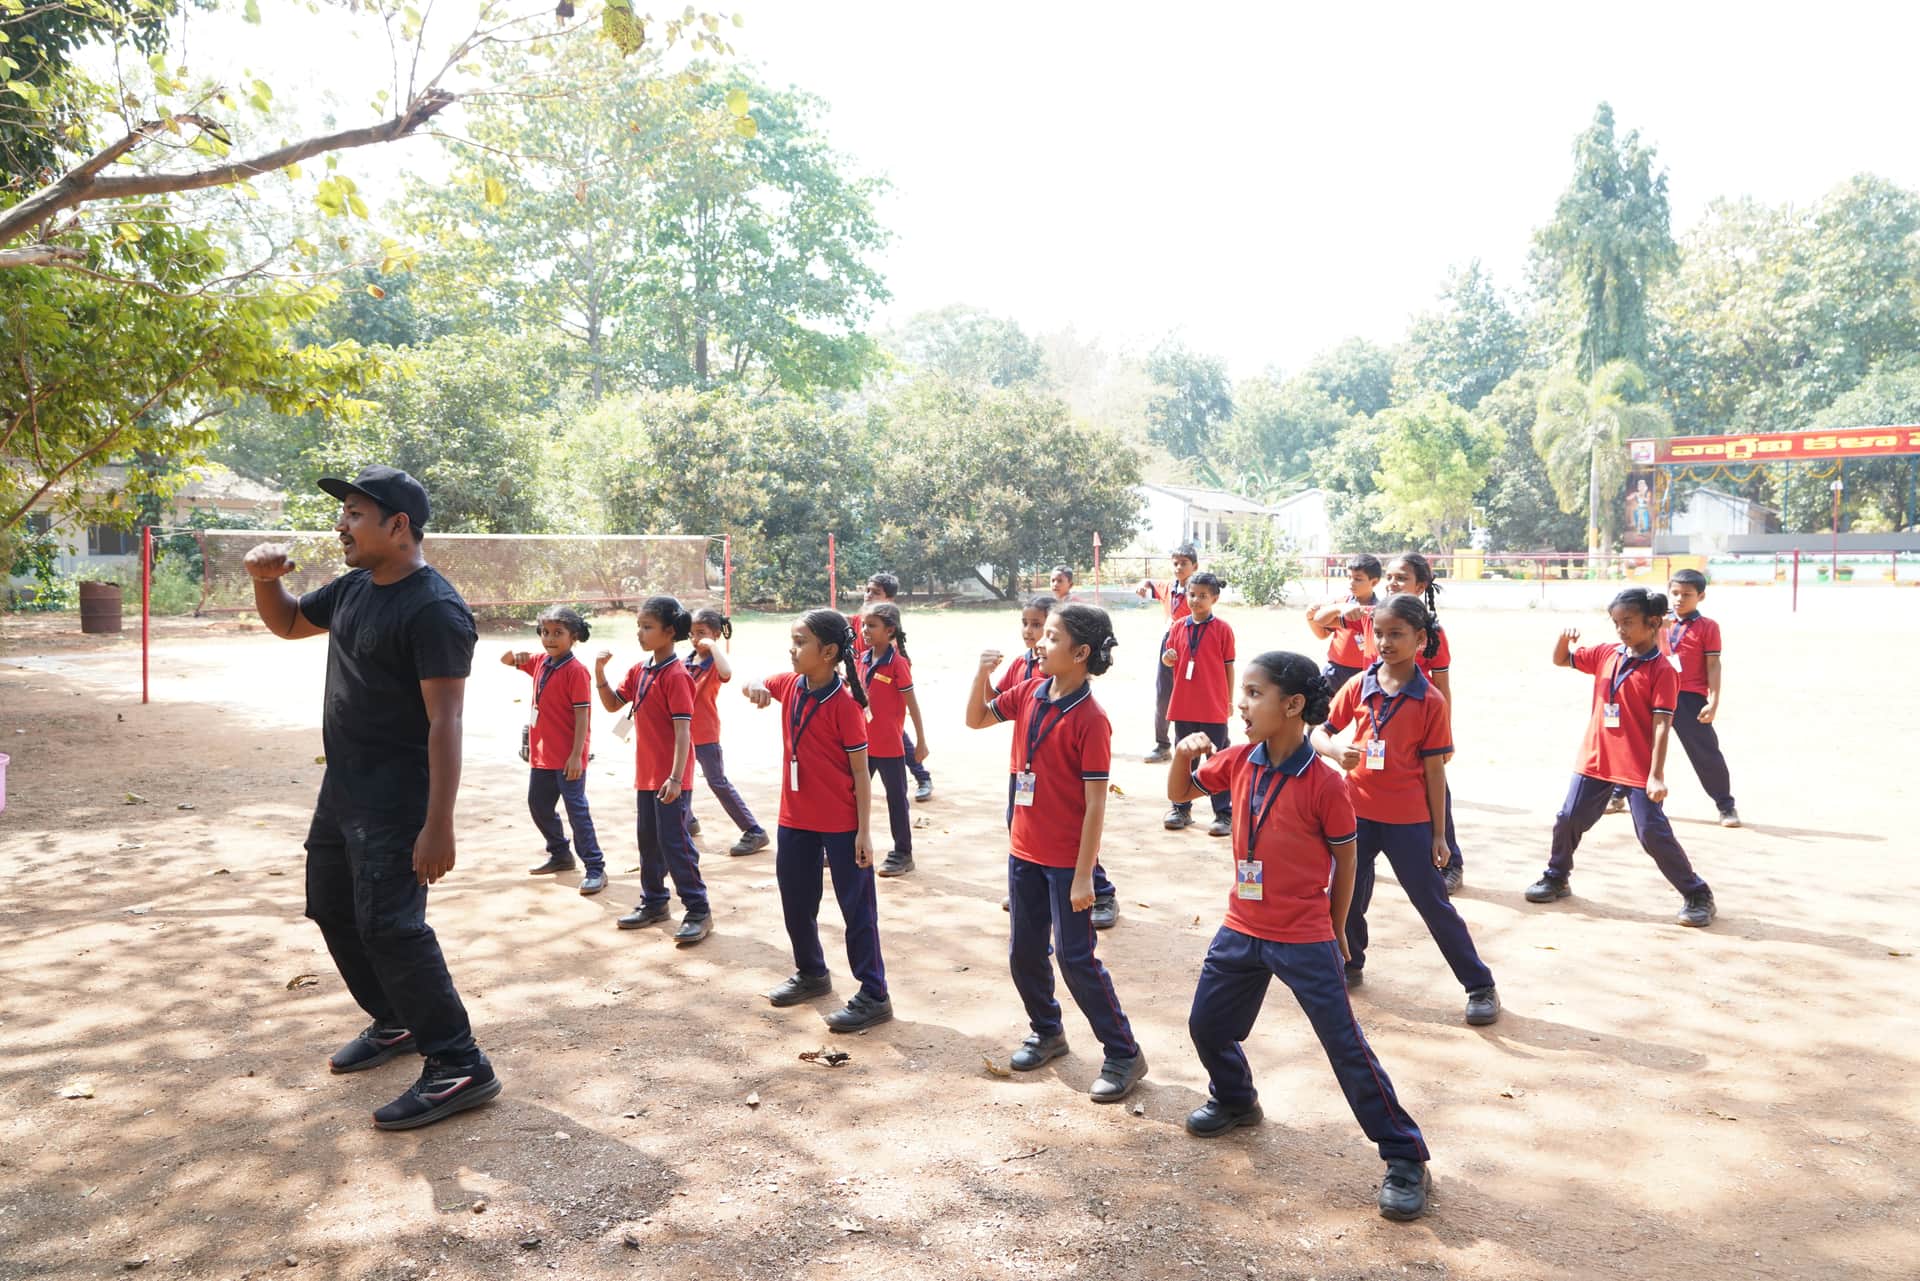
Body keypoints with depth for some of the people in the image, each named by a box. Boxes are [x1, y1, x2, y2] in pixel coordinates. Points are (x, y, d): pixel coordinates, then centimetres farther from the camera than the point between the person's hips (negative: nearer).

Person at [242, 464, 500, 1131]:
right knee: (331, 908, 20)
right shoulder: (354, 588, 7)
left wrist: (438, 825, -28)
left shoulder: (434, 610, -22)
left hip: (396, 799, -10)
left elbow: (445, 722, -25)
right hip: (342, 786, 10)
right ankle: (396, 1023, 37)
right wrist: (265, 579, 1)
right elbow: (287, 623, 25)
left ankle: (459, 1066, -4)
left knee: (387, 925, -12)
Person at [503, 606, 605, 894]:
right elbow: (505, 660, 23)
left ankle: (595, 869, -1)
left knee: (577, 810, -7)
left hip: (568, 757, -8)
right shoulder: (540, 663, 8)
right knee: (538, 806, 18)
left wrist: (576, 755, -21)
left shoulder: (576, 671, -15)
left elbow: (582, 716, -17)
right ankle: (560, 855, 35)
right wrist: (515, 653, -3)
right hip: (541, 753, 9)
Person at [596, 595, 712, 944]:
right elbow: (612, 704, 17)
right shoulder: (639, 670, 8)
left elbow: (683, 729, -20)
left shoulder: (675, 675, -17)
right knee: (648, 839, 17)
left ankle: (698, 911, 4)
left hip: (670, 777, -8)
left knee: (674, 842, -5)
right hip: (646, 772, 9)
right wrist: (600, 673, 0)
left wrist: (676, 777, -25)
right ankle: (654, 902, 31)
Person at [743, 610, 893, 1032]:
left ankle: (874, 996, 10)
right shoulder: (790, 685, 1)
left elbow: (861, 772, -15)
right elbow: (755, 687, 21)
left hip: (842, 825, -7)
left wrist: (864, 831, -16)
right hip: (795, 820, 8)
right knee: (796, 903, 20)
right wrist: (756, 688, -6)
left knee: (857, 909, 2)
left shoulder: (844, 704, -18)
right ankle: (811, 973, 40)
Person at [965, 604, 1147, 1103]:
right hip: (1025, 851, 7)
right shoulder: (1030, 694, 1)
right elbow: (976, 719, 15)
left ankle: (1124, 1055, 12)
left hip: (1067, 860, -7)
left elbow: (1096, 804, -18)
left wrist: (1083, 876, -18)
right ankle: (1047, 1031, 37)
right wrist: (983, 673, -5)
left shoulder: (1090, 719, -19)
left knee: (1075, 957, -2)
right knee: (1024, 952, 16)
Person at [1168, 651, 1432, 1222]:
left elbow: (1344, 860, -8)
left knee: (1346, 1046, -3)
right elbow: (1179, 792, 11)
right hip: (1242, 930, 6)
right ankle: (1235, 1100, 46)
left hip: (1305, 940, -6)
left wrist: (1336, 933, 2)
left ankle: (1405, 1158, 10)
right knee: (1207, 1027, 18)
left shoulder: (1324, 783, -20)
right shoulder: (1239, 761, -3)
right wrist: (1183, 753, -11)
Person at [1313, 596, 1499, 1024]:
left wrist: (1439, 833, -4)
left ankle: (1480, 985, 15)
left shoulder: (1431, 700, -9)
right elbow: (1320, 732, 4)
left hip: (1408, 819, -3)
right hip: (1358, 811, 3)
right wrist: (1337, 752, -20)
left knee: (1433, 903, 2)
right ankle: (1350, 965, 39)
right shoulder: (1359, 687, -1)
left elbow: (1434, 769, -6)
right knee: (1349, 894, 14)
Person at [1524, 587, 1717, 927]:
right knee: (1568, 819, 10)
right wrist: (1565, 638, -7)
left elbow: (1661, 725, -15)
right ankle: (1556, 877, 31)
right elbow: (1560, 660, 17)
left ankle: (1697, 895, 10)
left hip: (1639, 768, -6)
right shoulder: (1605, 655, 5)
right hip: (1595, 760, 6)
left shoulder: (1662, 670, -12)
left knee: (1654, 833, -5)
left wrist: (1656, 775, -18)